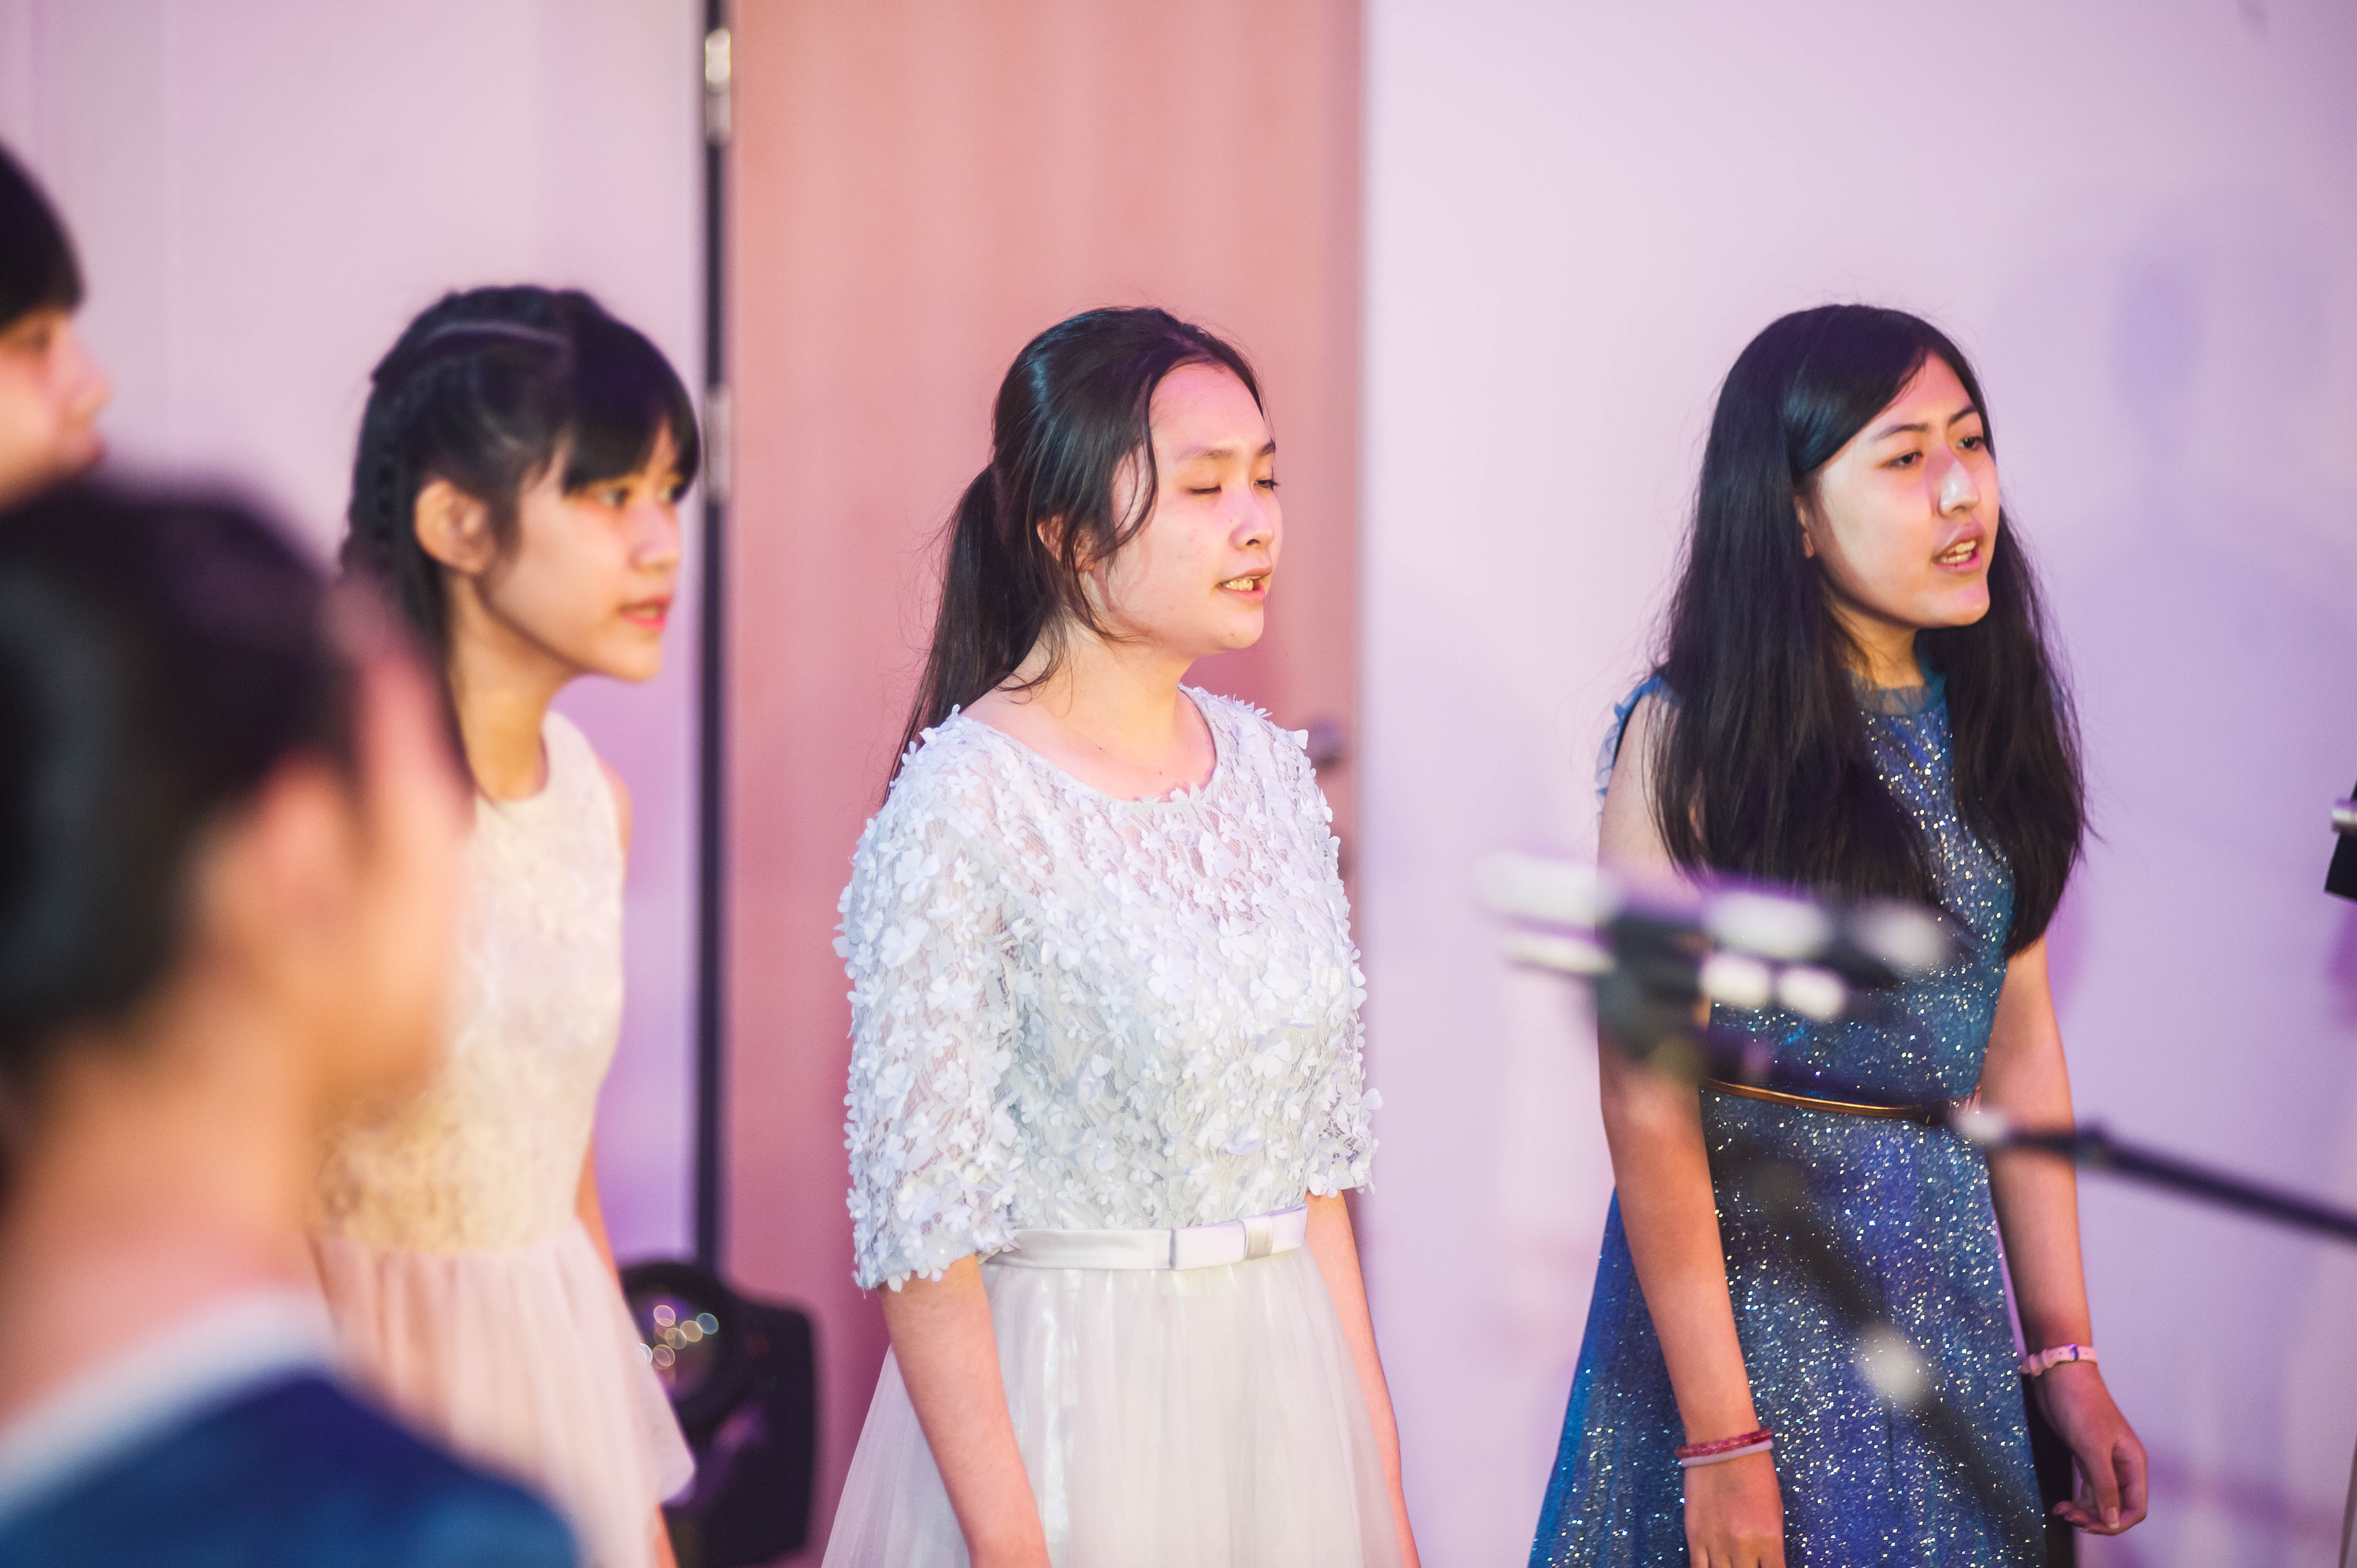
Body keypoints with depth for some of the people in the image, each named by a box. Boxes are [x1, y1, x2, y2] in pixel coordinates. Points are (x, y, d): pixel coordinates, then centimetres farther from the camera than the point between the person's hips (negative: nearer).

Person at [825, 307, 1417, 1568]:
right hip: (1066, 1400, -6)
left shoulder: (1268, 769, 4)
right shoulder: (964, 808, -15)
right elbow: (923, 1222, -16)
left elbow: (1314, 1149, 9)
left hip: (1288, 1383, 6)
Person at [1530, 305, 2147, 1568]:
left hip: (1943, 1273, 5)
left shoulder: (1992, 719, 4)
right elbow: (1649, 1103, -16)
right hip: (1742, 1262, -5)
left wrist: (2066, 1357, 6)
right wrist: (1722, 1439, -19)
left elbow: (2017, 1045, 8)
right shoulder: (1693, 737, -13)